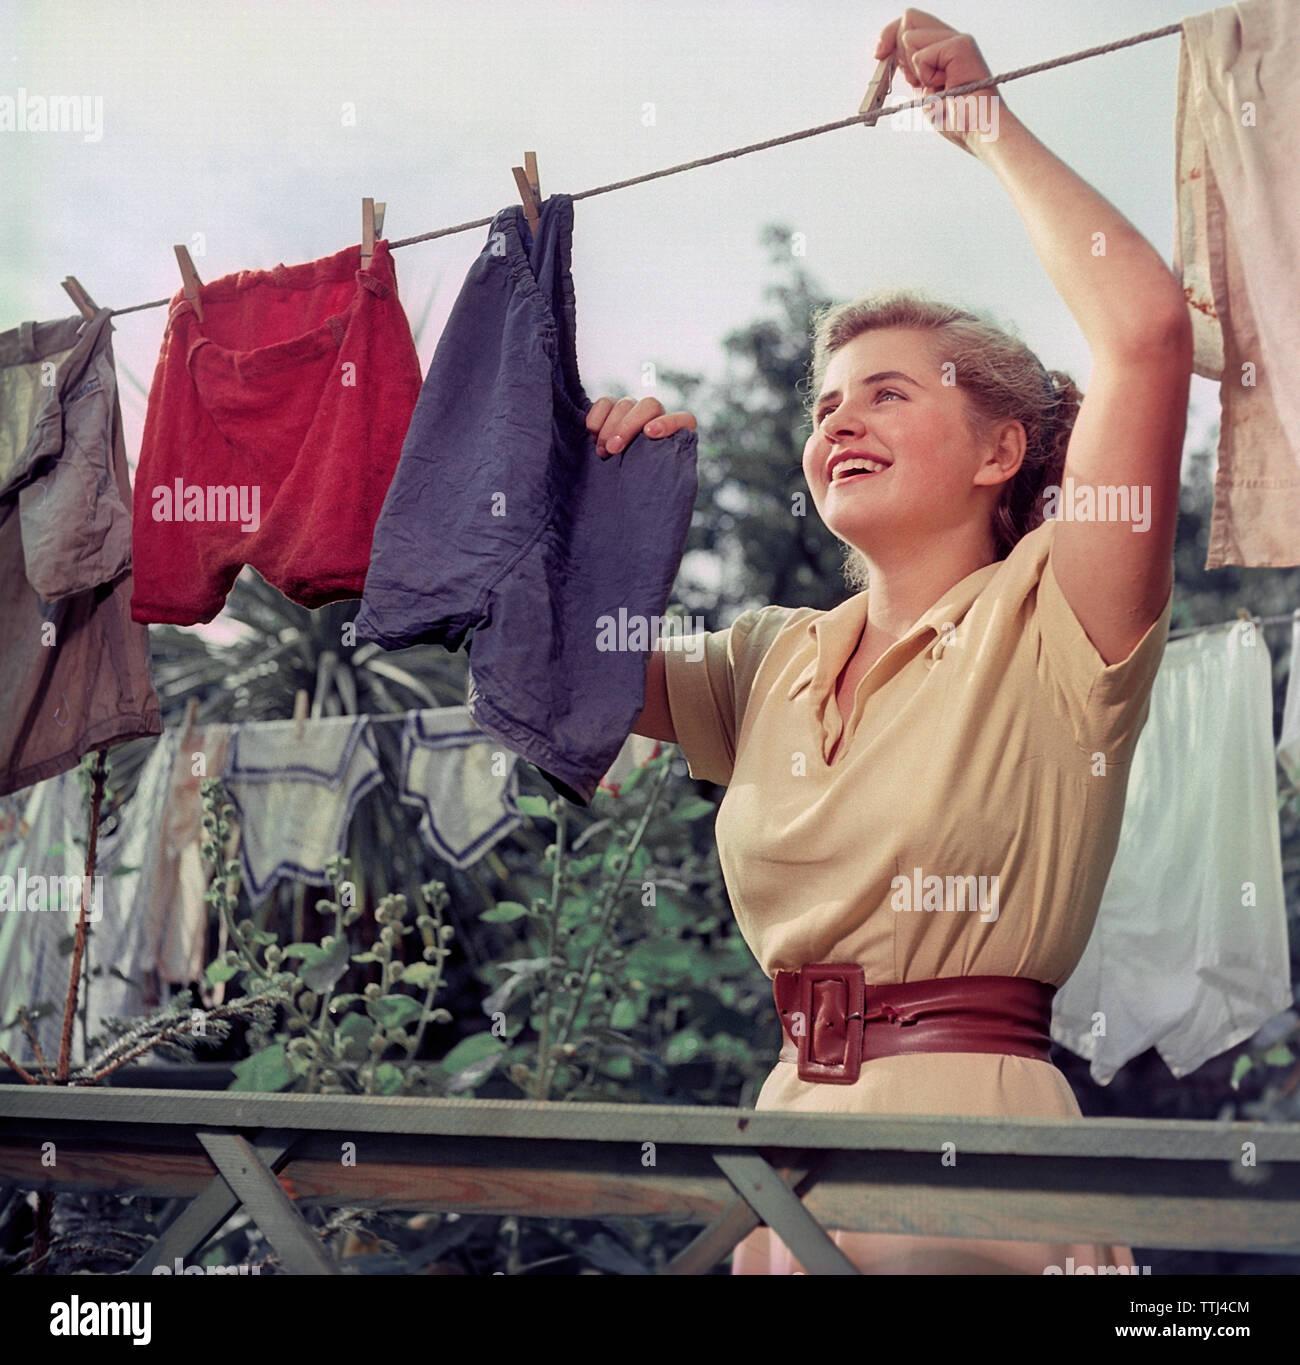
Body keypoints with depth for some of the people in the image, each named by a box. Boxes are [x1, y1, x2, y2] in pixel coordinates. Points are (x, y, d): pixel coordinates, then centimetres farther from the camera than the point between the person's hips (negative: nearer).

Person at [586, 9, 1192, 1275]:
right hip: (792, 1127, 6)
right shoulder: (774, 661, 14)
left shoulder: (1047, 629, -5)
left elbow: (1144, 326, -17)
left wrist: (984, 120, -6)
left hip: (978, 1133, -5)